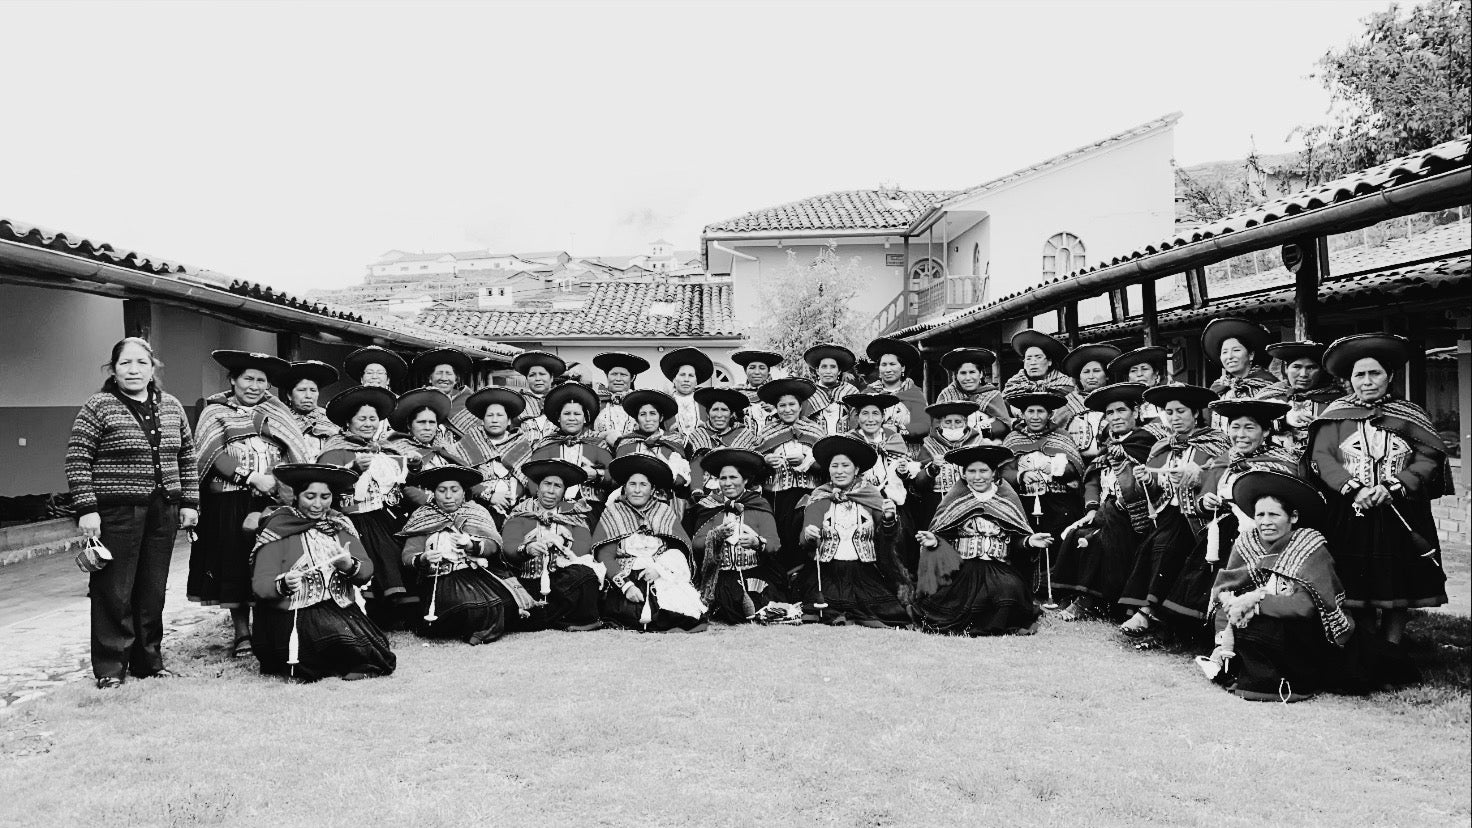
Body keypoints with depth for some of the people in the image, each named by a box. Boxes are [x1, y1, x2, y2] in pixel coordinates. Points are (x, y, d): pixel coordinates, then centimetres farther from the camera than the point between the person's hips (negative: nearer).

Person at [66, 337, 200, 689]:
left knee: (153, 592, 11)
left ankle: (149, 660, 23)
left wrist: (190, 502, 9)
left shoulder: (171, 406, 11)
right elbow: (77, 460, -7)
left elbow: (187, 457, 16)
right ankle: (110, 668, 10)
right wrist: (86, 509, -13)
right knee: (115, 593, 0)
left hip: (163, 512, 5)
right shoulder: (98, 407, -5)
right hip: (116, 512, -5)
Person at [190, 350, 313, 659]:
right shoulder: (216, 411, 8)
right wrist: (253, 478, -15)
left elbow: (296, 453, 5)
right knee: (234, 564, 1)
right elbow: (215, 455, -6)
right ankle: (242, 633, 11)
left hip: (271, 499, 2)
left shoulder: (277, 412, 16)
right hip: (229, 501, -1)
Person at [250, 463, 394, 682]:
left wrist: (350, 566, -19)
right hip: (294, 616, -5)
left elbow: (367, 570, 4)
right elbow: (260, 583, -6)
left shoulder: (339, 525, 14)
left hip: (343, 612, 5)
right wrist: (283, 584, -28)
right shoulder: (278, 528, 1)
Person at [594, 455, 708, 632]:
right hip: (623, 580, -2)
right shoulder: (613, 513, 11)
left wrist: (660, 568, -16)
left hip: (665, 579, 2)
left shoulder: (665, 513, 16)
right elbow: (605, 556, -1)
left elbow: (681, 551, 4)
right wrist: (626, 586, -16)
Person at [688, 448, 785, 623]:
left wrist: (757, 542, -25)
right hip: (721, 576, 1)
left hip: (756, 574, -1)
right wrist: (717, 535, -18)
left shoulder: (759, 505, 6)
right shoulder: (708, 507, 9)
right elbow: (696, 544, 0)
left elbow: (775, 544, -4)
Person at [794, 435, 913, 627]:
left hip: (865, 573, 1)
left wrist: (888, 520, -13)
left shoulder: (871, 496, 10)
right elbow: (804, 544, 2)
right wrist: (807, 536, -21)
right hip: (826, 573, -1)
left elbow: (885, 543, 6)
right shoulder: (818, 498, 9)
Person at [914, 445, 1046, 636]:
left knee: (1011, 588, -29)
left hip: (999, 568, 1)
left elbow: (1017, 540, 12)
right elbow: (940, 535, 6)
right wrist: (933, 541, -15)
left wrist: (1029, 541, -9)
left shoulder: (1008, 500, 12)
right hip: (961, 568, -1)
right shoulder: (954, 499, 10)